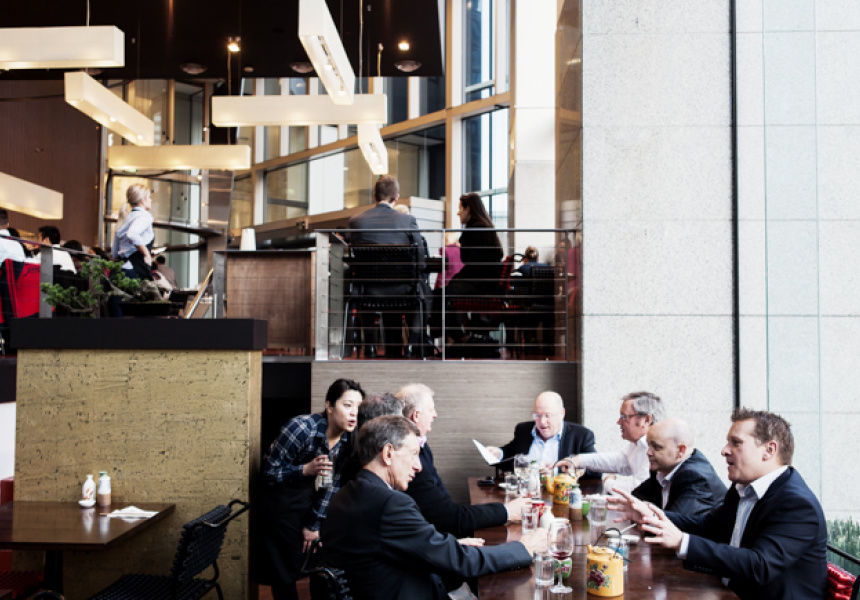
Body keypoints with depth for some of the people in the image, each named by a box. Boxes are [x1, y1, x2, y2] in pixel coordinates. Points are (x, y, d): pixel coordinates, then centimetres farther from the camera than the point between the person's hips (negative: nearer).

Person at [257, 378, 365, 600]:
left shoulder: (347, 439, -9)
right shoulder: (302, 428, -26)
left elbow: (333, 483, 0)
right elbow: (270, 472, -20)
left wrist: (314, 524, 1)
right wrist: (307, 469, -35)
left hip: (309, 501, 5)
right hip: (279, 504, -5)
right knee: (287, 571, -2)